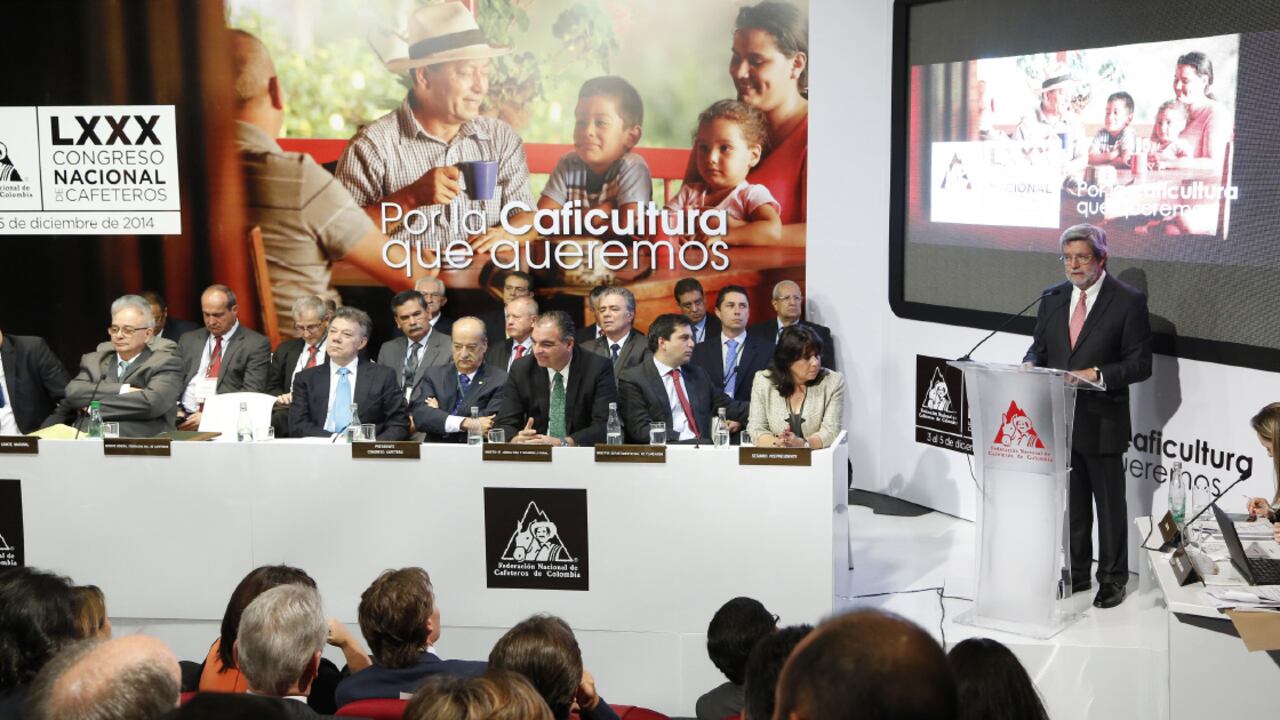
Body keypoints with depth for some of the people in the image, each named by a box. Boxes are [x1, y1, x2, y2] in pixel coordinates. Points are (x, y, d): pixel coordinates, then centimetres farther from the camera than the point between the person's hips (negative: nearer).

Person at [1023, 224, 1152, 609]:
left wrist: (1097, 374, -23)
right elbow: (1040, 346, 14)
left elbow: (1140, 364, -9)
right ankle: (1077, 572, 29)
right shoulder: (1053, 298, 8)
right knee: (1072, 502, 16)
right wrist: (1031, 363, -8)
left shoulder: (1128, 301, -8)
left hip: (1102, 422, -5)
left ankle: (1112, 578, 19)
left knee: (1110, 504, 7)